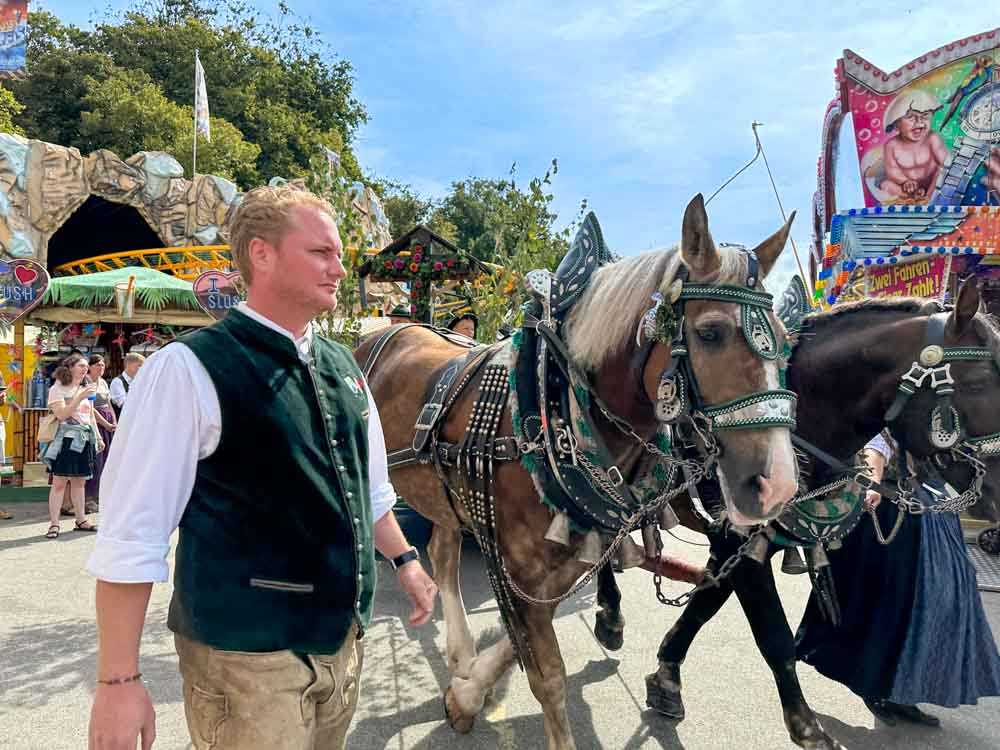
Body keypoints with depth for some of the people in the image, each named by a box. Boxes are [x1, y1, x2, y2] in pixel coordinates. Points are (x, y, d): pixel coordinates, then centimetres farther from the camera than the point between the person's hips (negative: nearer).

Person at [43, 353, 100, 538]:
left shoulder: (86, 389, 18)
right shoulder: (58, 389, -2)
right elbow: (61, 414, -14)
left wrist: (98, 437, 18)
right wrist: (80, 397, -20)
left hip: (85, 439, 6)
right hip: (66, 439, -6)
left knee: (80, 481, 10)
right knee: (59, 482, -6)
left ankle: (81, 520, 16)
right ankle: (54, 524, -2)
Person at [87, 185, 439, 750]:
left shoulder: (342, 365, 5)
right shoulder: (191, 369, -15)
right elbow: (131, 531, -16)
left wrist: (404, 560, 15)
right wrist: (119, 680, -15)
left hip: (344, 639, 7)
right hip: (246, 655, -6)